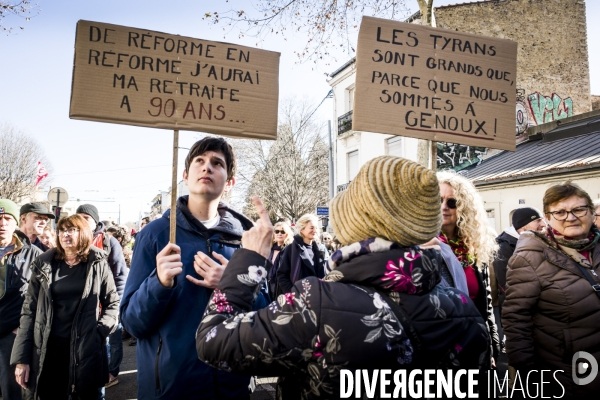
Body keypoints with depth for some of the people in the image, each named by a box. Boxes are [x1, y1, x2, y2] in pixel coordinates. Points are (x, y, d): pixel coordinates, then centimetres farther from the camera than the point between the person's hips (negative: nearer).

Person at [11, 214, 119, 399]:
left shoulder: (98, 265, -1)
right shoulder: (44, 265, 3)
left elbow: (112, 303, 6)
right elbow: (29, 310, 2)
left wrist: (100, 331, -10)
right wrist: (21, 358, -1)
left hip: (86, 350, -1)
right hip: (47, 350, 1)